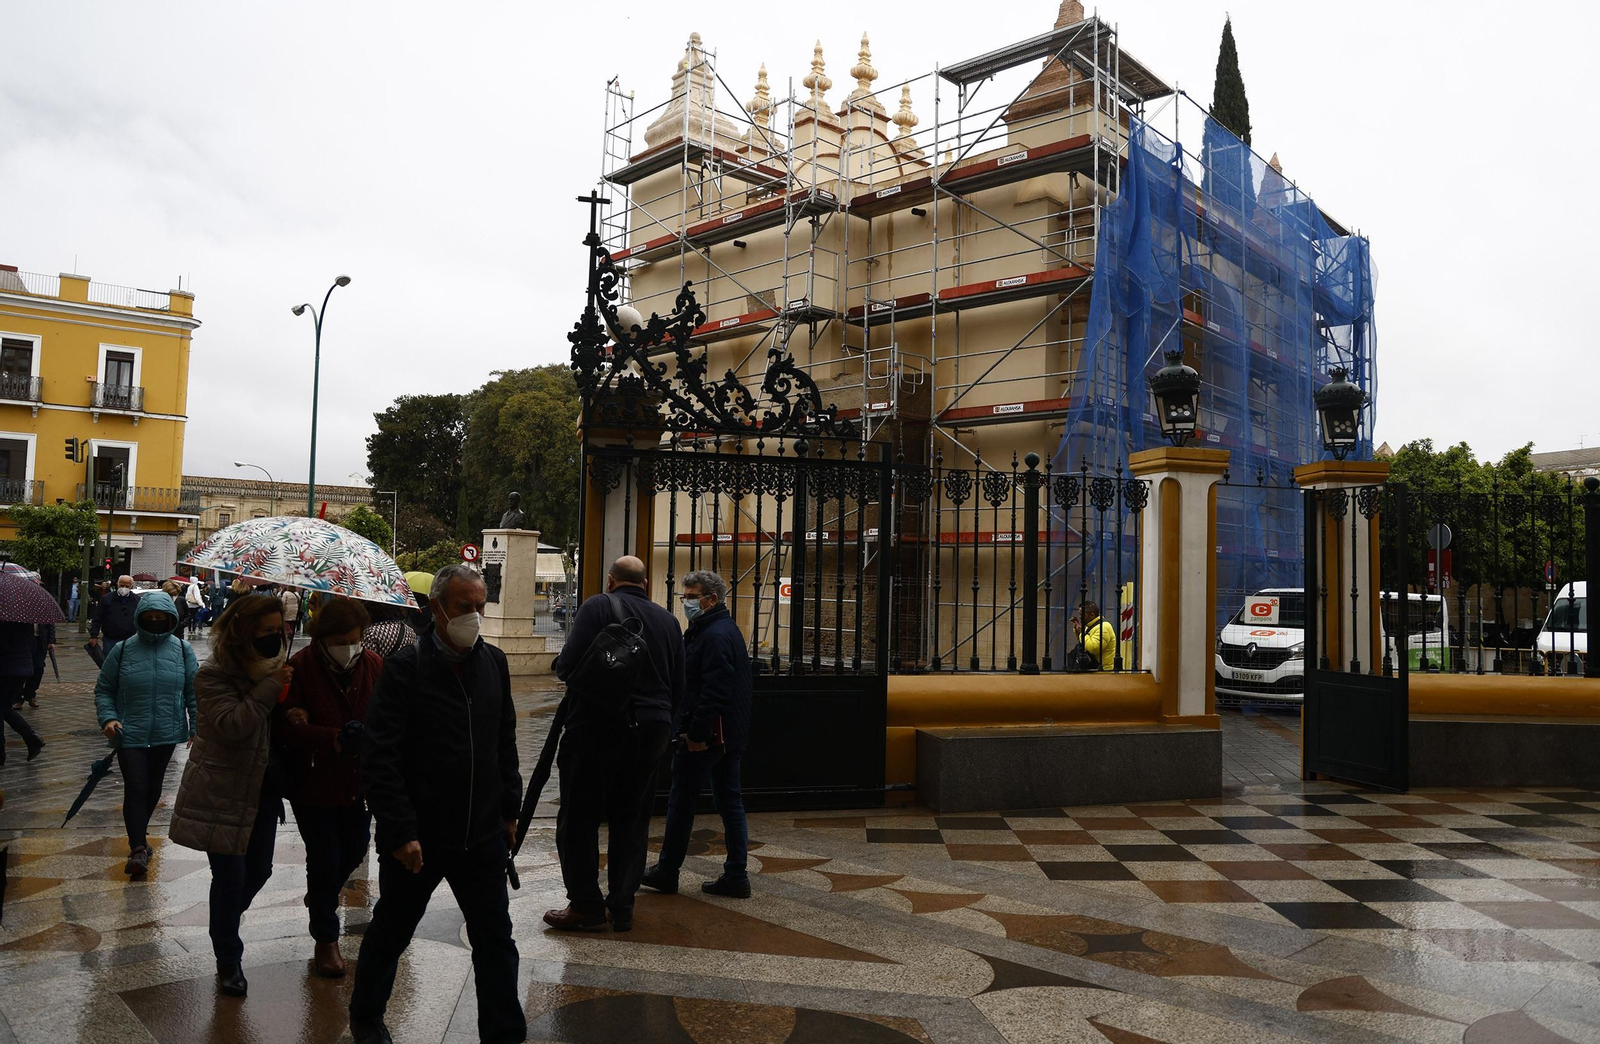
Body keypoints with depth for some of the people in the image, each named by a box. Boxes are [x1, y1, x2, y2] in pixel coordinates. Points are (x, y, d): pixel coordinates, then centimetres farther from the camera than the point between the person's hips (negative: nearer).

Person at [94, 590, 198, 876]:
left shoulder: (182, 650, -1)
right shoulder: (123, 650, -3)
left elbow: (194, 690, 3)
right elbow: (104, 689, 5)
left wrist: (197, 724, -4)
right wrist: (107, 718, -10)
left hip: (166, 734, 2)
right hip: (131, 734, -2)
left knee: (153, 787, 16)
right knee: (135, 788, -10)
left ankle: (139, 835, 37)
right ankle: (138, 849, -5)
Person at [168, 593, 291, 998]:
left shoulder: (273, 670, 8)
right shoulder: (213, 675, -14)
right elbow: (231, 725, -28)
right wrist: (269, 689, -29)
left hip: (261, 788, 7)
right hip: (222, 793, -7)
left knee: (259, 869, 13)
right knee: (230, 876, -2)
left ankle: (225, 924, 42)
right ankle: (228, 959, 17)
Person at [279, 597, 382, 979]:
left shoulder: (374, 665, -5)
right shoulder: (300, 667, -16)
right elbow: (287, 728, -19)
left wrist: (368, 734, -24)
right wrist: (335, 738, -32)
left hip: (358, 781, 4)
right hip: (314, 782, -4)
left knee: (354, 851, 18)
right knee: (325, 858, 3)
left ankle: (321, 896, 51)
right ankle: (326, 940, 22)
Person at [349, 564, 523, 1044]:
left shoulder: (494, 663, 3)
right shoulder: (406, 667, -13)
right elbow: (381, 759, -15)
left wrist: (509, 809, 12)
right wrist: (399, 832, -18)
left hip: (483, 836, 4)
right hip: (417, 840, -3)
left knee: (496, 940, 7)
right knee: (389, 933, 18)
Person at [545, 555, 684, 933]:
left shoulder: (596, 608, -4)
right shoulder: (668, 620, 10)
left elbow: (568, 667, -12)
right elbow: (679, 688, 12)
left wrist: (562, 667, 11)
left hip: (599, 726, -5)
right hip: (652, 730, 5)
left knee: (579, 818, 6)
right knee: (632, 818, 13)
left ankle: (586, 906, 9)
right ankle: (622, 907, 17)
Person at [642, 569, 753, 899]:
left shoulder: (714, 636, -18)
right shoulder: (728, 629, 16)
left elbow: (714, 691, -26)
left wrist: (696, 733, -22)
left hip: (704, 736, -10)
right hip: (730, 735, 10)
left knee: (681, 801, 3)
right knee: (730, 801, 10)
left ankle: (666, 873, 15)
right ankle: (736, 877, 14)